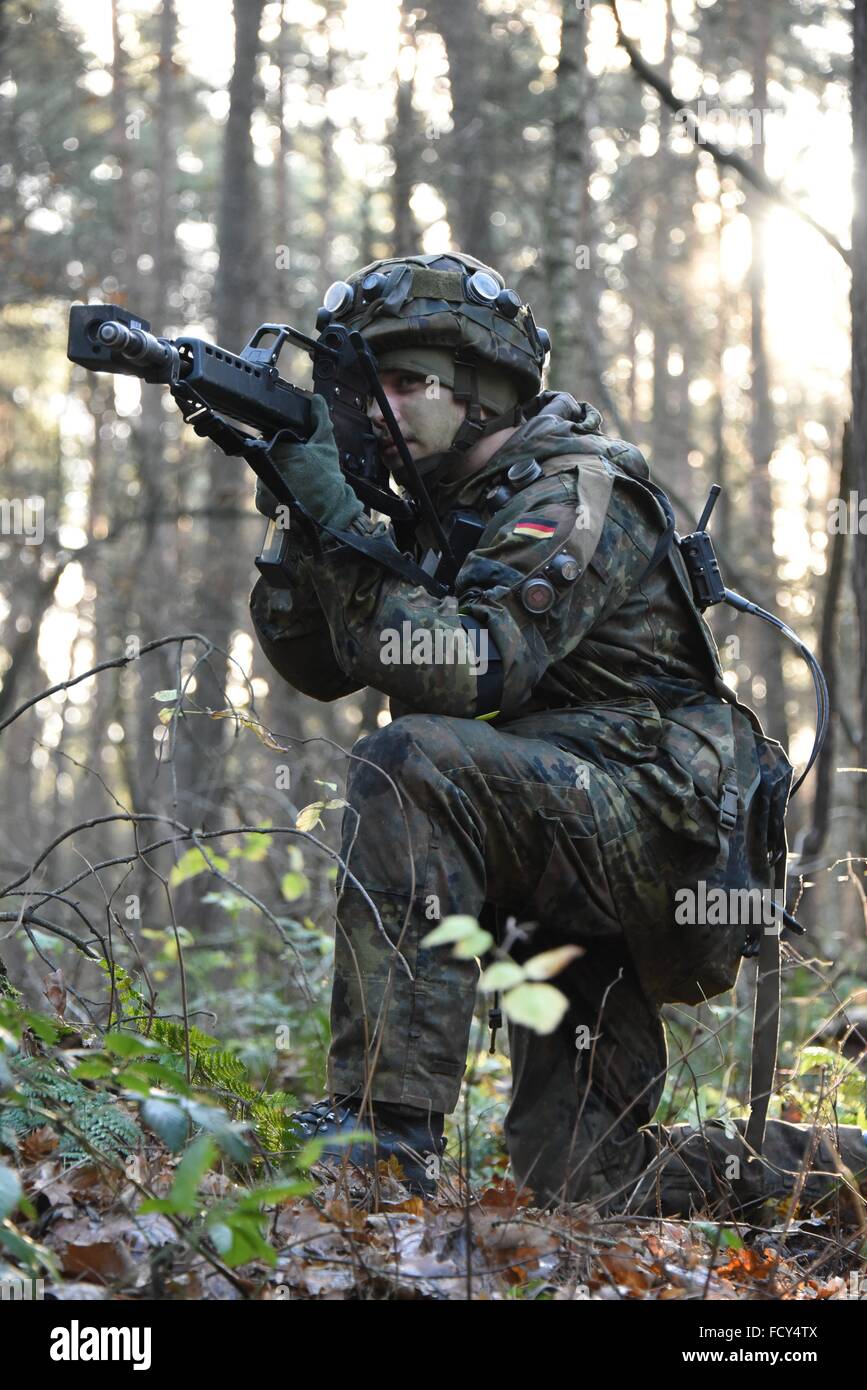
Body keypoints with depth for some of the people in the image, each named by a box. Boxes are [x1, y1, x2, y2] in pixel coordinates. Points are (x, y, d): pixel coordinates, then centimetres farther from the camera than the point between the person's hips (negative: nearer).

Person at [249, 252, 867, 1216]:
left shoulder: (576, 496, -11)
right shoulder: (443, 512, 17)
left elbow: (469, 671, -25)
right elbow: (318, 665, 9)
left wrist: (343, 523, -25)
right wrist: (303, 525, -6)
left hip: (657, 816, -9)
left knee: (404, 763, -32)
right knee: (583, 1178, 7)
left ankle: (390, 1126, -35)